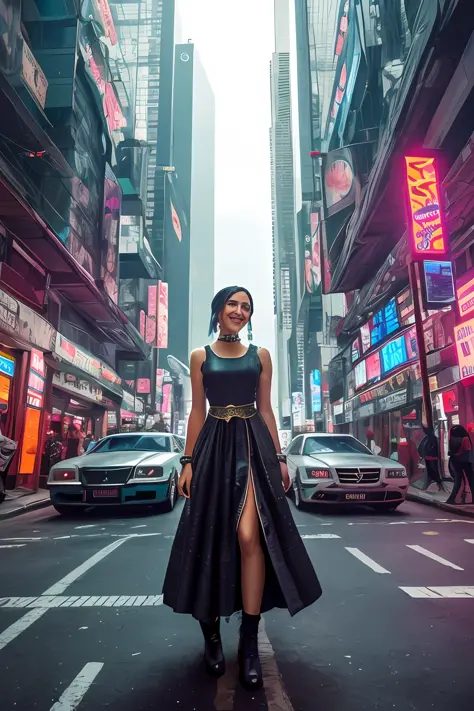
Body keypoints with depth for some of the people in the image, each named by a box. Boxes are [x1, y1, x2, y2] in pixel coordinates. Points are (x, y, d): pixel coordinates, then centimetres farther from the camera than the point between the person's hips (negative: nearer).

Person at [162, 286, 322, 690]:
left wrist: (279, 458, 3)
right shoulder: (201, 356, 9)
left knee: (249, 535, -13)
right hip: (213, 446, 1)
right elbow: (197, 411, 6)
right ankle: (212, 633, 22)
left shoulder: (260, 355, 10)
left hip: (253, 444, 0)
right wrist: (189, 462, 0)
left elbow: (266, 410, 10)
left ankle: (249, 642, 0)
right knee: (211, 537, 5)